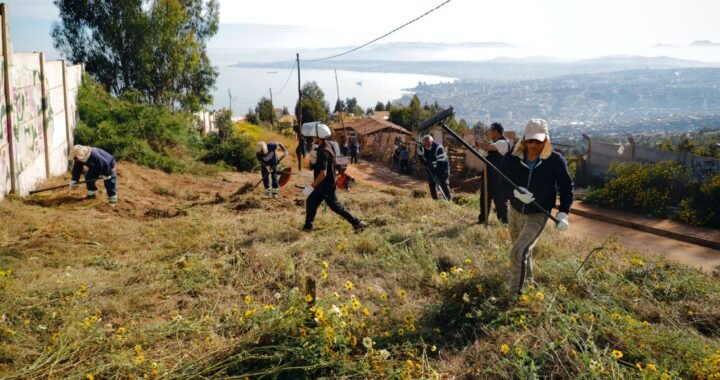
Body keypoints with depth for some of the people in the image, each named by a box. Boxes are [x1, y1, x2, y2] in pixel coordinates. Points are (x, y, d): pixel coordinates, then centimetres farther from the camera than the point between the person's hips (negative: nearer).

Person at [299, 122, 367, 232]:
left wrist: (311, 187, -28)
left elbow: (323, 173, -31)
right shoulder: (328, 145, 3)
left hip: (326, 186, -10)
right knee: (311, 202, 15)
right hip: (323, 185, 10)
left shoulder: (323, 152, -27)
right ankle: (307, 226, 24)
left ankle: (357, 223, 8)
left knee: (336, 207, 1)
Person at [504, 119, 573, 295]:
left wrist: (563, 213, -15)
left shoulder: (555, 160, -19)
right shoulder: (513, 159, -15)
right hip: (515, 212, 4)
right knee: (524, 251, 25)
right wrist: (516, 192, -30)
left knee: (519, 253, -19)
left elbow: (566, 186, -7)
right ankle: (529, 279, 52)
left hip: (538, 216, -4)